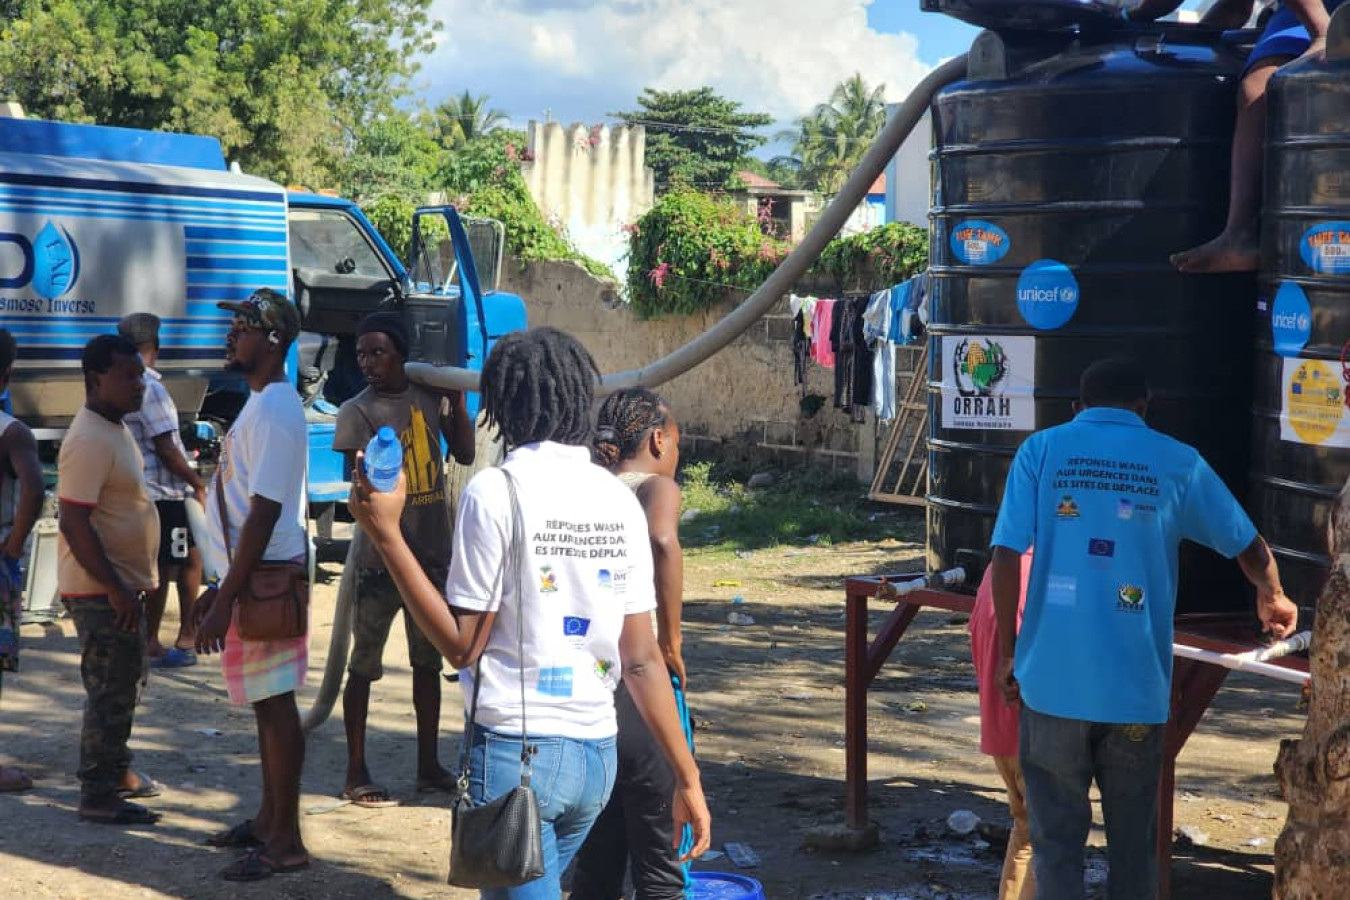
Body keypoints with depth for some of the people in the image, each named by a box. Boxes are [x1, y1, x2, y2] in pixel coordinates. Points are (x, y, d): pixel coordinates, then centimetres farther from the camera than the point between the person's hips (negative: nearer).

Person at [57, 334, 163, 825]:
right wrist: (116, 589, -25)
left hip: (122, 584, 10)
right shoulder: (90, 440, -22)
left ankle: (117, 770, 33)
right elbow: (74, 523, -26)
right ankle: (98, 797, 6)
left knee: (124, 683, 20)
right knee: (109, 691, -3)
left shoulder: (115, 428, 10)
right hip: (102, 590, -10)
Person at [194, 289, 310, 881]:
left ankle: (285, 843, 2)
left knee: (275, 704, -5)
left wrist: (226, 600, -22)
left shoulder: (275, 412, -17)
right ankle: (269, 821, 27)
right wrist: (223, 588, 22)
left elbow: (263, 514, -22)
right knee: (268, 704, 16)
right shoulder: (262, 404, 15)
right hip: (252, 574, 10)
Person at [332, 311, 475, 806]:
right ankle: (356, 772, 13)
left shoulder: (429, 396, 5)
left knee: (429, 662, 13)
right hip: (381, 558, -5)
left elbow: (464, 453, 8)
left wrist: (456, 399, -1)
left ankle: (429, 766, 24)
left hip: (433, 555, 5)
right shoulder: (357, 411, -9)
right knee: (364, 664, 3)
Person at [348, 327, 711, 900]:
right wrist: (687, 778, 7)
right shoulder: (619, 500, 3)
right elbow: (642, 659, 2)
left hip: (513, 749, -6)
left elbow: (461, 645, -10)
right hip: (595, 752, 6)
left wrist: (386, 533, -11)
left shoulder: (495, 491, -12)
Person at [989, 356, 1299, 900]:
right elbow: (1251, 550, 11)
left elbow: (1006, 558, -6)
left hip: (1054, 681, -1)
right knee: (1133, 844, 15)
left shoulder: (1042, 449, 2)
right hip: (1136, 686, 1)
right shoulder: (1177, 463, 4)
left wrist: (1009, 650, 4)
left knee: (1057, 839, 9)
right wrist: (1272, 599, 32)